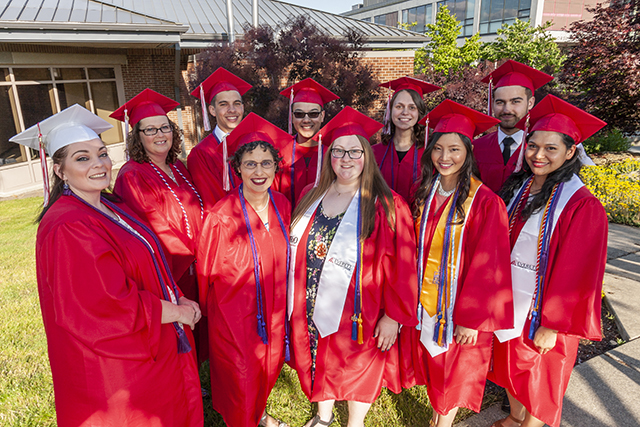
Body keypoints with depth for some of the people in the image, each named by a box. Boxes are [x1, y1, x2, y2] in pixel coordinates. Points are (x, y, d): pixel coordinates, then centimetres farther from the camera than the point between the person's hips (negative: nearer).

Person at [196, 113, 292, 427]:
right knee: (241, 380, 13)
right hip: (235, 317, -5)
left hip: (273, 312, 5)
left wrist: (280, 303, 13)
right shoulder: (222, 218, -22)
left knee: (267, 369, 24)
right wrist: (210, 311, 1)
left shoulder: (282, 205, -6)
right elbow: (206, 272, -10)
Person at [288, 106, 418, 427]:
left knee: (357, 368, 15)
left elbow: (402, 266, -13)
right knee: (321, 365, 21)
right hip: (313, 310, 4)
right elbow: (297, 252, 8)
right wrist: (297, 302, 7)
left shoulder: (386, 205, -13)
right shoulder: (311, 198, 2)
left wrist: (394, 316, -13)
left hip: (358, 315, -4)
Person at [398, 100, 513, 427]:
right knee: (431, 363, 20)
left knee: (453, 369, 14)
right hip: (423, 299, 5)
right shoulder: (424, 194, 0)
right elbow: (414, 250, 6)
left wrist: (471, 318, -15)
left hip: (458, 305, -5)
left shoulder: (485, 202, -17)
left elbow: (486, 265, -16)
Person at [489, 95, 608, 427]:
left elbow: (576, 274, -18)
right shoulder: (517, 188, 0)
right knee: (511, 363, 23)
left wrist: (553, 325, -16)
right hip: (508, 303, 6)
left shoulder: (581, 205, -19)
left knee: (537, 376, 15)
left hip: (541, 313, -6)